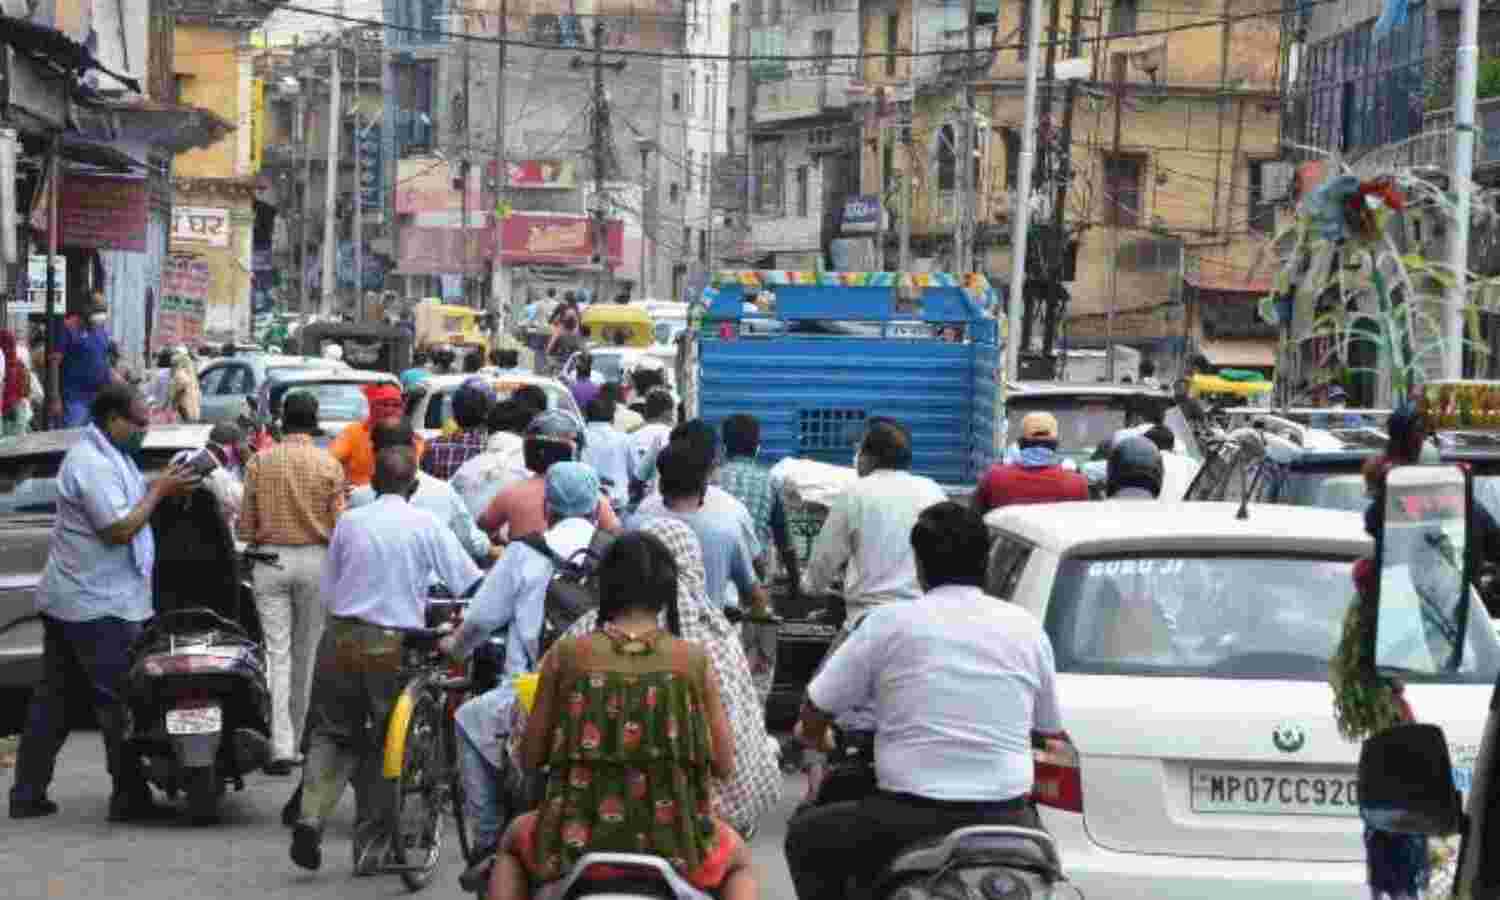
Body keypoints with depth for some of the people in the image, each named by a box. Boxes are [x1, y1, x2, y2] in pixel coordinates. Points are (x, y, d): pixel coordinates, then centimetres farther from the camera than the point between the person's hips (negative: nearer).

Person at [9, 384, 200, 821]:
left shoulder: (110, 456, 14)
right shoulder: (92, 464, -19)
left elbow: (129, 501, 20)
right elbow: (120, 528, -23)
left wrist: (163, 485, 5)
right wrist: (159, 491, -14)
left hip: (65, 601, 11)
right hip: (98, 605, -11)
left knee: (52, 698, 11)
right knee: (120, 703, -5)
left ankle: (28, 794, 14)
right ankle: (130, 797, -1)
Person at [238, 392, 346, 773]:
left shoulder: (259, 462, 0)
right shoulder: (329, 465, -4)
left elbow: (246, 523, 2)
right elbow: (338, 525, -3)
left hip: (270, 558, 0)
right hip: (315, 559, 0)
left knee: (277, 653, -1)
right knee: (306, 653, 12)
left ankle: (281, 746, -11)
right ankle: (296, 739, 21)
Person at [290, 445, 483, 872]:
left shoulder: (349, 521, 5)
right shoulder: (426, 525, -3)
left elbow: (327, 591, 12)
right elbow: (469, 583, -2)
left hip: (342, 638, 2)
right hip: (392, 644, -2)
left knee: (332, 732, 13)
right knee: (383, 743, 10)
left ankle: (311, 817, -9)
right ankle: (370, 842, 14)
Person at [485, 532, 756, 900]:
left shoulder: (566, 655, -4)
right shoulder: (693, 661, -4)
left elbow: (529, 757, 3)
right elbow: (724, 765, 1)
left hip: (577, 838, 1)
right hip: (671, 843, 0)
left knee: (514, 841, 36)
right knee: (739, 860, 34)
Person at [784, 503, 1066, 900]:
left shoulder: (890, 622, -2)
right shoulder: (1027, 628, 5)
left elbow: (814, 712, 4)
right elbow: (1051, 732, 16)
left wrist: (814, 735, 28)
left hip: (910, 823, -3)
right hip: (1006, 823, 3)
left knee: (806, 835, 23)